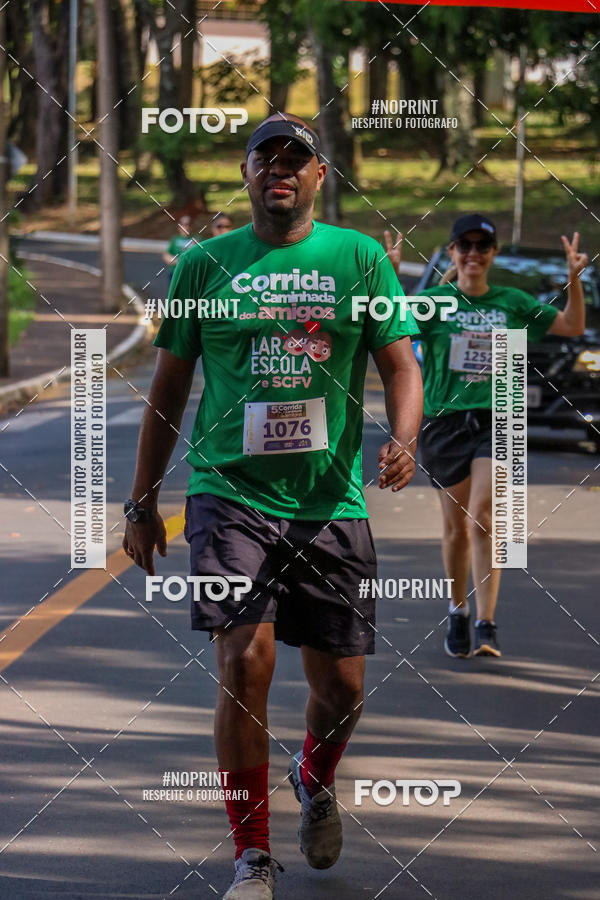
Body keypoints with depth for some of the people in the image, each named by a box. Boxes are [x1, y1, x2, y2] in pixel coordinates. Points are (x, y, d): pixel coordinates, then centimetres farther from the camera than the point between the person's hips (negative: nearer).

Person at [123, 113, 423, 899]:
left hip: (331, 502, 1)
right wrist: (143, 500, 11)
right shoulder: (205, 264, 7)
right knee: (245, 661, -17)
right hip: (230, 494, -1)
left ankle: (315, 781, 39)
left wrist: (403, 438, -17)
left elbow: (401, 365, 4)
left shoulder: (359, 260, 7)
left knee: (341, 686, 4)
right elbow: (169, 388, 12)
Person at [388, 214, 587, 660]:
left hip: (497, 422, 0)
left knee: (483, 520, -16)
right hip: (444, 422, 0)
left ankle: (487, 625, -16)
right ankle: (458, 612, 30)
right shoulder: (433, 302, 1)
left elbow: (573, 326, 14)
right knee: (456, 528, 7)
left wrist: (575, 279, 0)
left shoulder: (511, 303, 8)